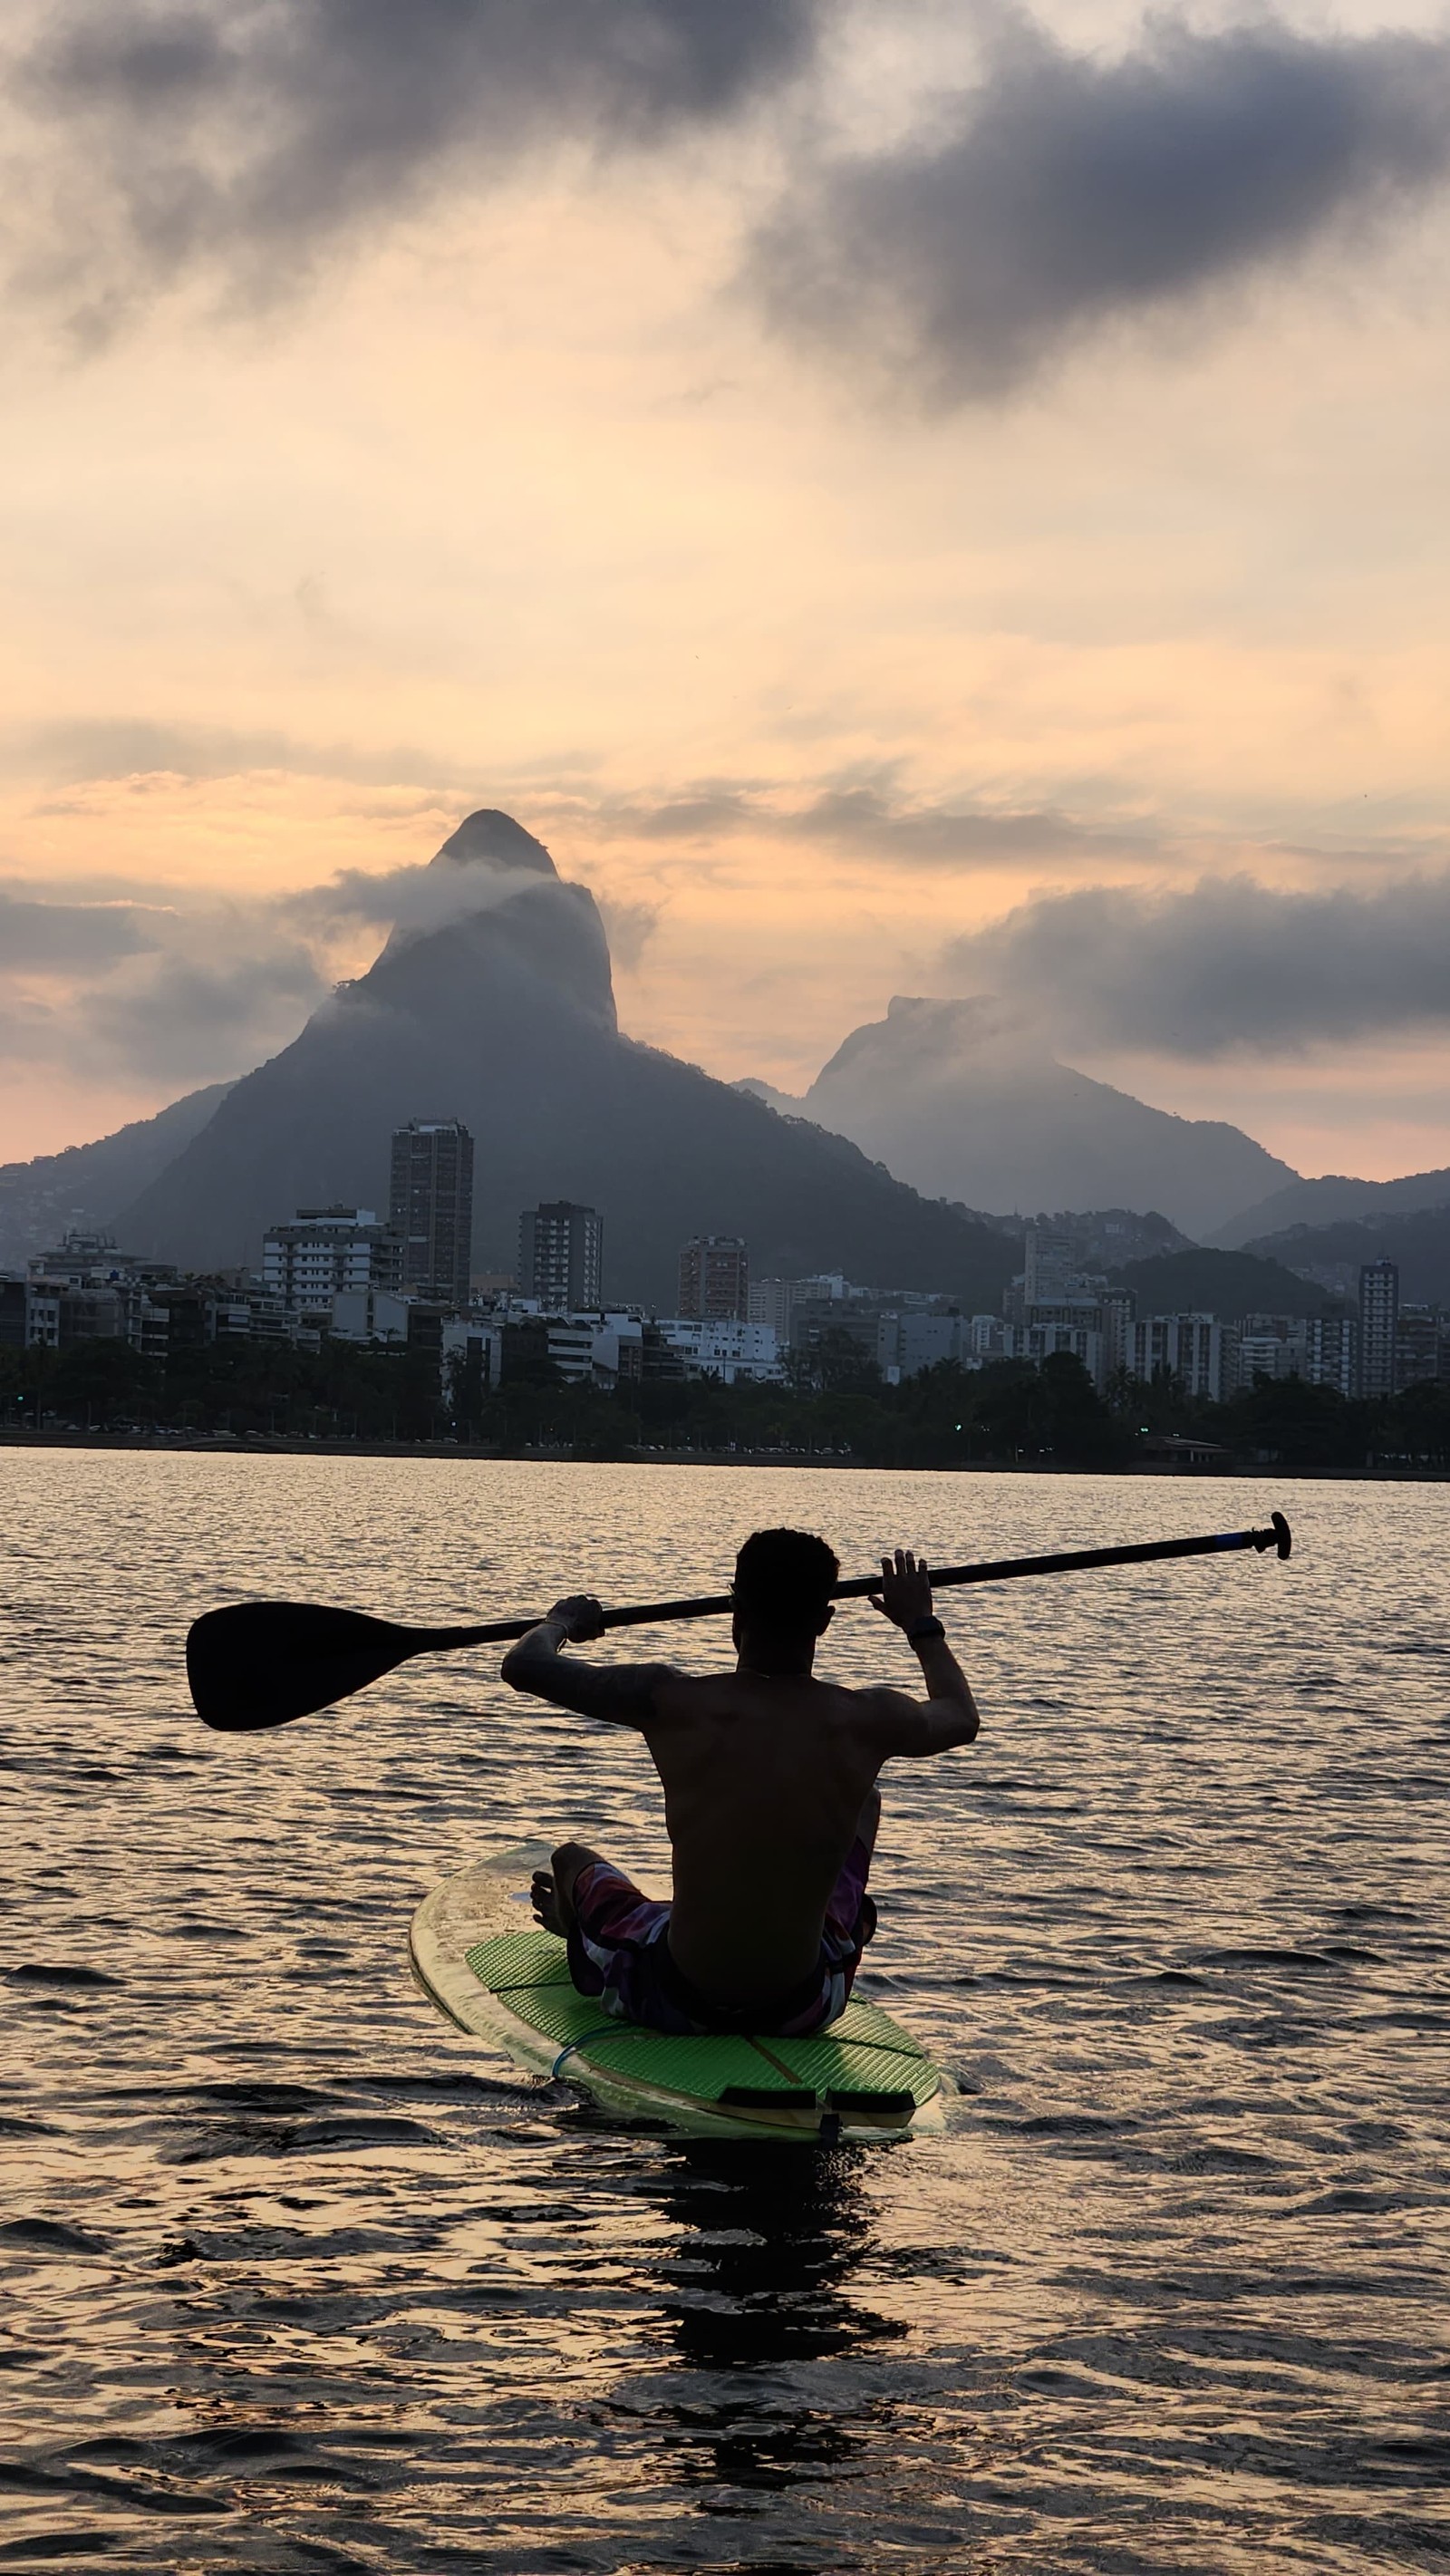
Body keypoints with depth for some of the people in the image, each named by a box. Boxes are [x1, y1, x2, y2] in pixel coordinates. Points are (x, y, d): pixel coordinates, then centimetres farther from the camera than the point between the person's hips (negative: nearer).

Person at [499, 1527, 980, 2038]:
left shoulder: (672, 1703, -17)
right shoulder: (870, 1721, -11)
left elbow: (523, 1665, -6)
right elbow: (961, 1717, 13)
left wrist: (562, 1620, 17)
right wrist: (921, 1624, 31)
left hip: (675, 2001, -2)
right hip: (805, 2009, 2)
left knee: (573, 1860, 29)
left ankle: (580, 1929, 64)